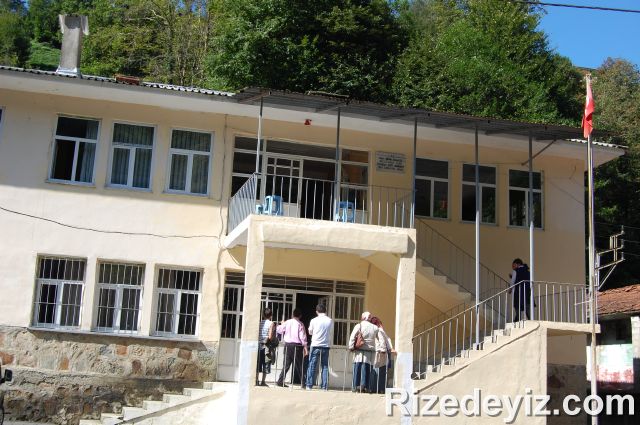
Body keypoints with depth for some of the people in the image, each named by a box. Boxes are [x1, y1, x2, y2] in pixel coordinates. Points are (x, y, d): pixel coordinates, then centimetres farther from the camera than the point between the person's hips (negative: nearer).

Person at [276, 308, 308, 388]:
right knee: (299, 365, 3)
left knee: (286, 364, 10)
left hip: (287, 345, 4)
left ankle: (280, 381, 5)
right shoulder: (300, 324, -5)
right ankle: (303, 383, 4)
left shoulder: (287, 322, 5)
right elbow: (303, 337, -9)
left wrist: (281, 325, 31)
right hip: (297, 345, -4)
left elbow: (279, 330, 11)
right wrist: (305, 348, -8)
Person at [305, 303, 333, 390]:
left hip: (315, 345, -2)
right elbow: (330, 333, 11)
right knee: (325, 366, 7)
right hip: (325, 346, 2)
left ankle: (309, 385, 4)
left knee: (312, 366, 4)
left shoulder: (314, 320, -6)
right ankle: (324, 386, 6)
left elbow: (310, 332, 7)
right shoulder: (330, 321, 0)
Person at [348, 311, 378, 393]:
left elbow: (352, 337, -5)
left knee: (357, 368, 2)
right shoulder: (375, 328, 8)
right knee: (366, 369, 1)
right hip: (370, 351, 1)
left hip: (359, 350, -1)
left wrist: (351, 347, -1)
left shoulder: (358, 326, 1)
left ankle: (355, 386, 2)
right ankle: (364, 386, -5)